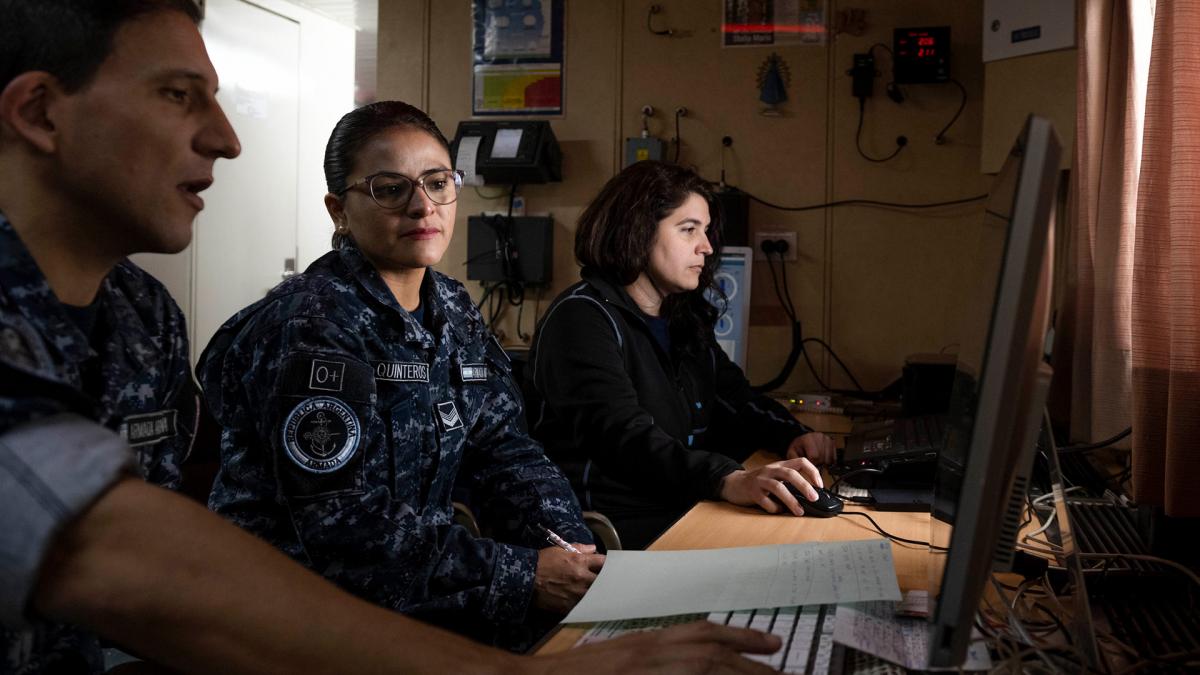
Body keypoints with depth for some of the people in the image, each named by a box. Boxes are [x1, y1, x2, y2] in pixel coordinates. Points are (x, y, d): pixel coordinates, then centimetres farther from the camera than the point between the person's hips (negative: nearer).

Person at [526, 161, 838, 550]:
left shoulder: (685, 320, 16)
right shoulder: (582, 318, -11)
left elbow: (736, 400, 24)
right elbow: (622, 436, -24)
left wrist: (792, 436, 2)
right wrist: (728, 480, -38)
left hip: (687, 511, 8)